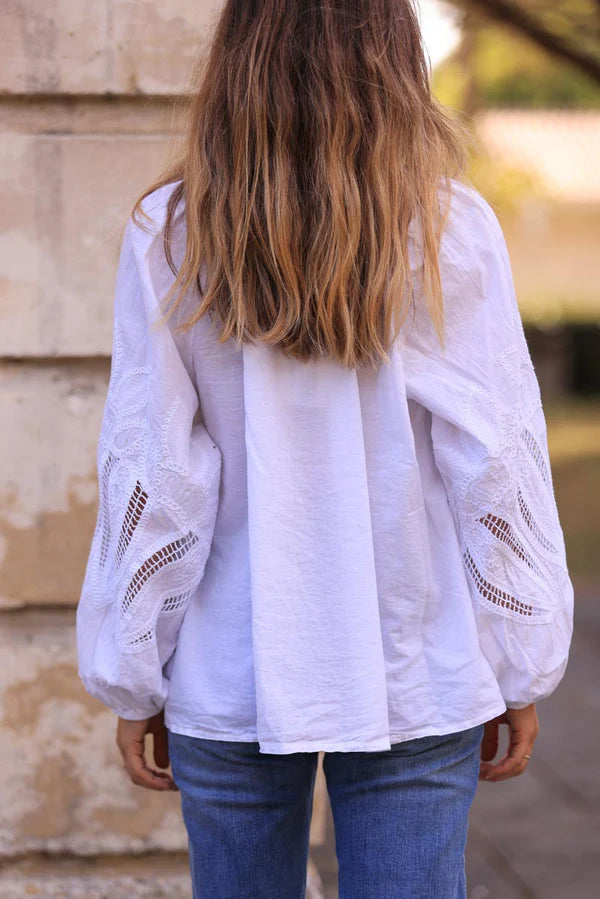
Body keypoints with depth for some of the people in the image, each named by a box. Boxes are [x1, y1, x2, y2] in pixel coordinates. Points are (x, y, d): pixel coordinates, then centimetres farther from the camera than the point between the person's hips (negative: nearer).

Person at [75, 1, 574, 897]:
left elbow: (147, 479, -4)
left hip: (228, 682, 1)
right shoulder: (451, 230, -6)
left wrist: (134, 682, 4)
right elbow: (498, 467, -5)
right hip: (415, 680, -1)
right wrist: (522, 670, 4)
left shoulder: (170, 236, -5)